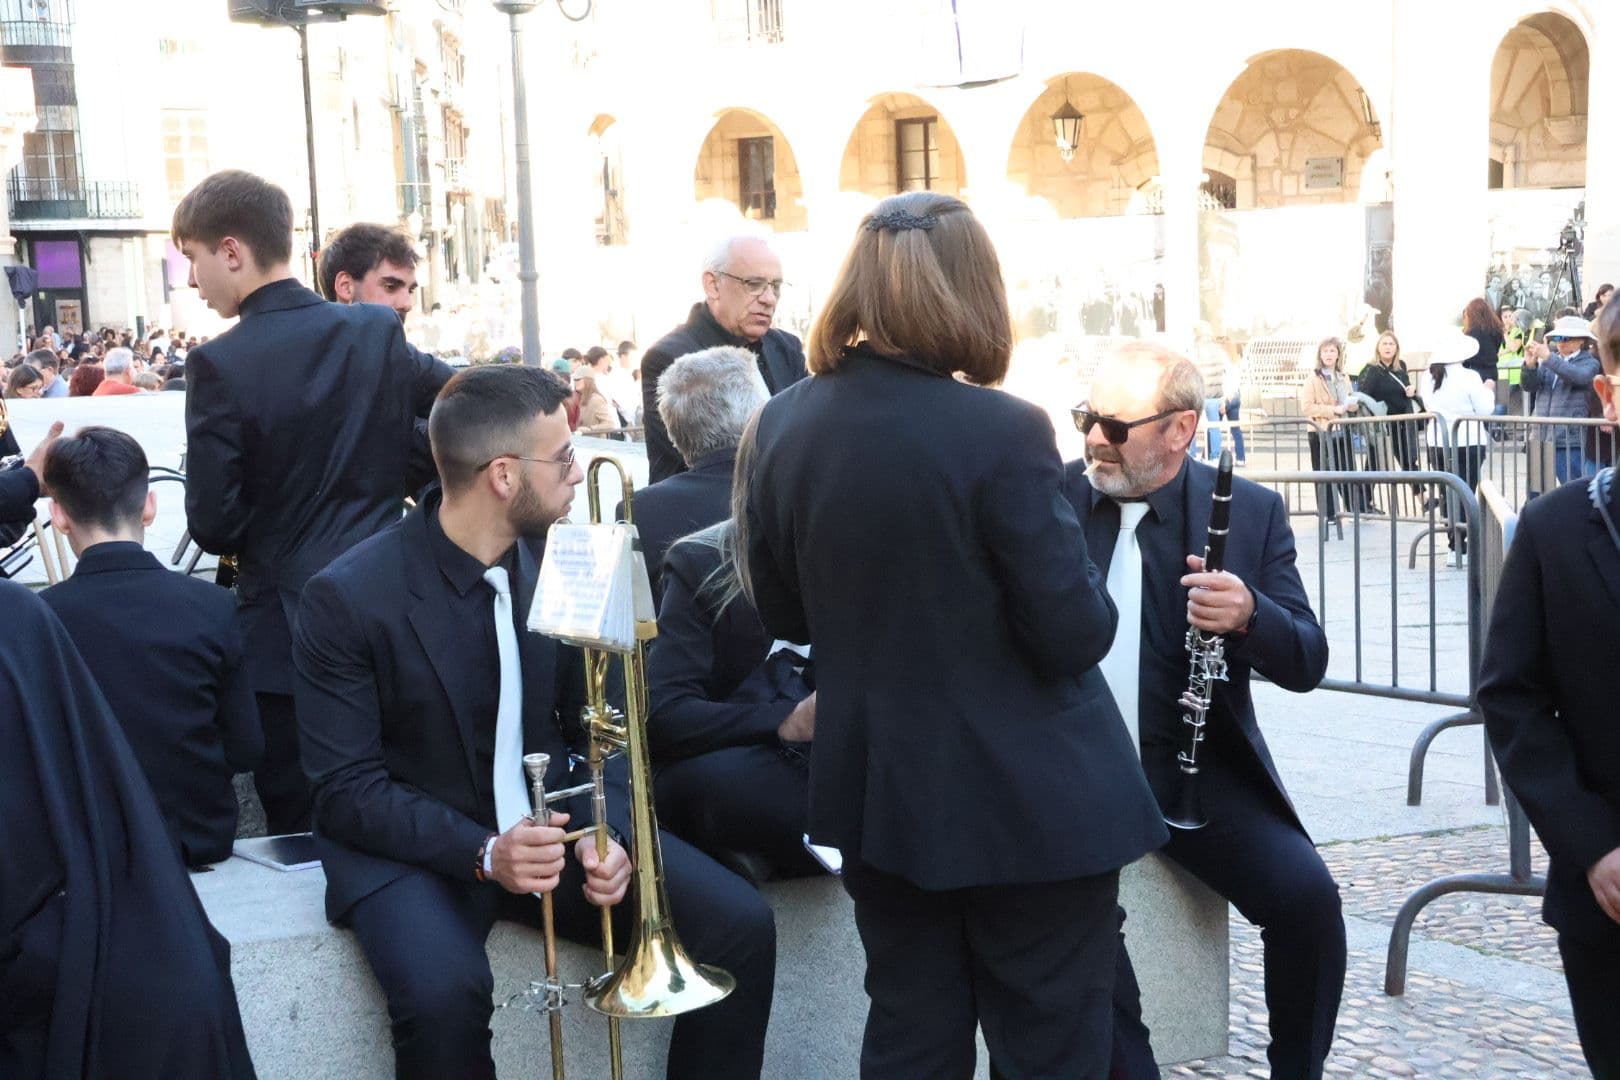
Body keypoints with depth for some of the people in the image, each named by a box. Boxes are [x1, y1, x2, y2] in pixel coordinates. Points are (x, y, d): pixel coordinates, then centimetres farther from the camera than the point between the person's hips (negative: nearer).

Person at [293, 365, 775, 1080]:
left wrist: (608, 832, -15)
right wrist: (482, 852, -27)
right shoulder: (348, 597, -15)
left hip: (556, 821, 4)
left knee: (740, 926, -14)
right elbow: (346, 788, -13)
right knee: (442, 992, -35)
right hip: (416, 844, -4)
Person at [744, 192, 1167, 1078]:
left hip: (876, 787, 5)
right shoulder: (1002, 430, -20)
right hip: (1026, 798, -5)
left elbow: (782, 614, 8)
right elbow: (1077, 636, -16)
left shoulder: (783, 424, -2)